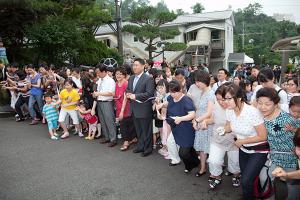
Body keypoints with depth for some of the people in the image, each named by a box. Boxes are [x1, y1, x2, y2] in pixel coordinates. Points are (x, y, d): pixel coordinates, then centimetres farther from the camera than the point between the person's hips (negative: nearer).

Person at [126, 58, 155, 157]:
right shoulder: (131, 78, 12)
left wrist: (135, 96, -21)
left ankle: (148, 148, 20)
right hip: (134, 109, 7)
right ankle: (140, 146, 33)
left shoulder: (148, 79, -11)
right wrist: (128, 94, -2)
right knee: (138, 130, 19)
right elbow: (127, 89, 21)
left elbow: (149, 93, -18)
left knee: (146, 130, 6)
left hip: (144, 109, -7)